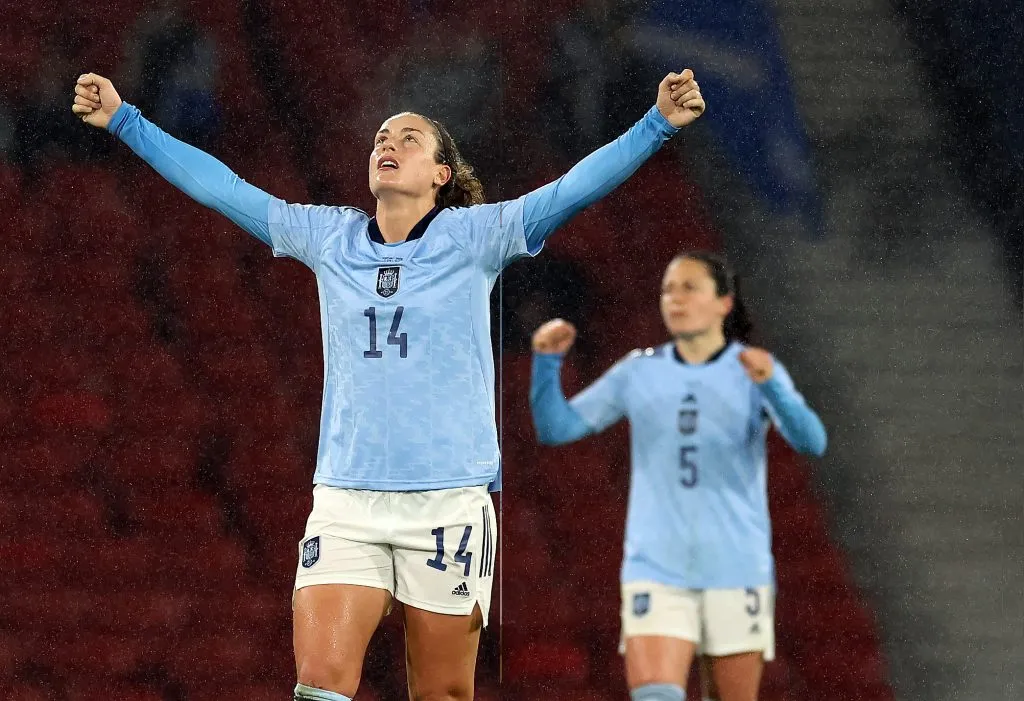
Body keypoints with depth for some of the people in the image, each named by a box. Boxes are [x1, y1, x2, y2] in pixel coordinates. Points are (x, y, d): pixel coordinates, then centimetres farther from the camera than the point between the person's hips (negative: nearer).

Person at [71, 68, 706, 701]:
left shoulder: (474, 237, 1)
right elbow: (219, 187, 13)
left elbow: (574, 189, -8)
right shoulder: (328, 237, 10)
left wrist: (659, 125, -20)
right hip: (345, 501, 2)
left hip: (450, 500, -2)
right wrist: (124, 121, 13)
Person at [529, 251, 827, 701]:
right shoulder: (638, 373, 6)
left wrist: (770, 385, -35)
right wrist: (547, 362, -13)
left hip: (737, 568, -1)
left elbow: (811, 441, -16)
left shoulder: (756, 370, -1)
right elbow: (556, 428, 5)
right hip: (656, 572, 1)